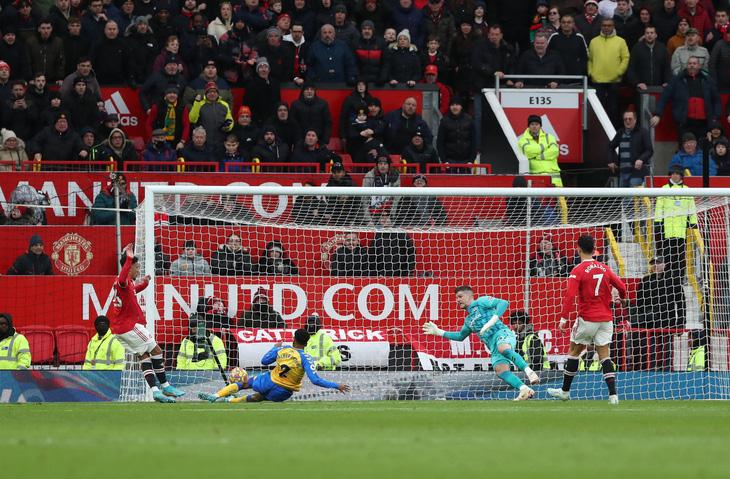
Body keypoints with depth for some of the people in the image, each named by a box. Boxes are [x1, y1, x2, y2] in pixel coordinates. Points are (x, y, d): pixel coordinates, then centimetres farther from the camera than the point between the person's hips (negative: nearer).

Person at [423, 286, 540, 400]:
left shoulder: (481, 302, 10)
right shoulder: (468, 320, 32)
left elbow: (503, 303, -5)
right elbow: (460, 336, 47)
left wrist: (492, 321, -17)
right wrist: (439, 332, 41)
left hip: (502, 332, -7)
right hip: (493, 345, 7)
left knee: (503, 349, -42)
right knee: (500, 371, -22)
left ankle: (529, 372, -47)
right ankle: (525, 390, -33)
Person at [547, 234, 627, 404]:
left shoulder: (578, 271, -9)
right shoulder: (604, 269, 6)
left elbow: (570, 296, -17)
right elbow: (621, 287, 11)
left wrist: (563, 318, -17)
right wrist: (622, 297, 35)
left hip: (587, 318, -4)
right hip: (606, 318, 4)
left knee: (574, 351, 10)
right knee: (604, 354, 3)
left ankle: (565, 391, 17)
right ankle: (613, 393, -10)